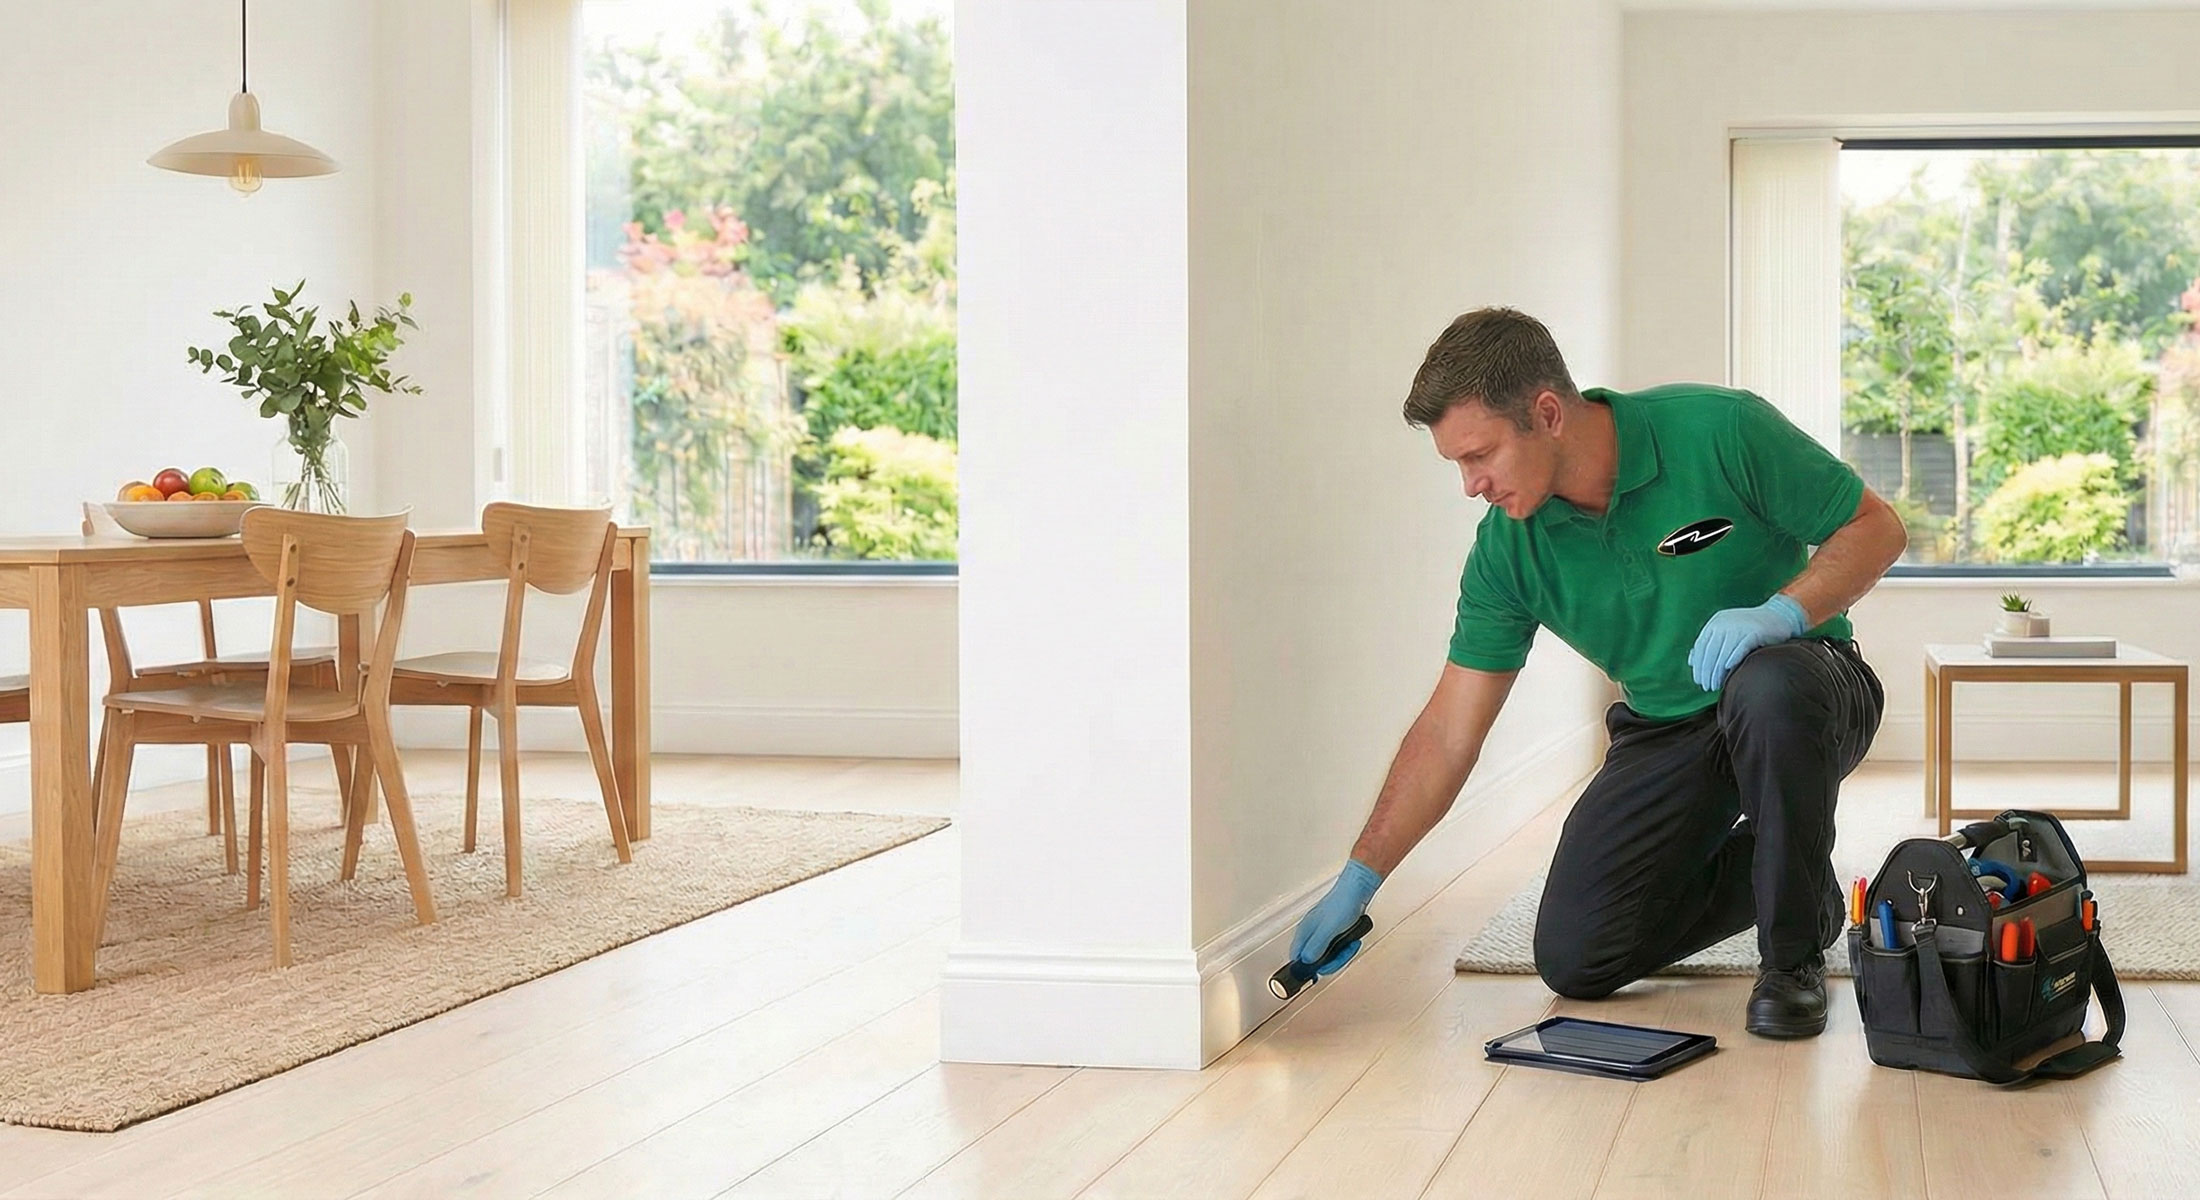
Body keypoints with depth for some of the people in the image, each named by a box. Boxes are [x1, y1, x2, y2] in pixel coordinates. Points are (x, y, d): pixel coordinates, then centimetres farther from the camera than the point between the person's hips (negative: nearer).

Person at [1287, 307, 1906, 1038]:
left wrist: (1785, 610, -30)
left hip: (1806, 690, -3)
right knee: (1574, 959, -8)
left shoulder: (1720, 431, -22)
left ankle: (1794, 956, -16)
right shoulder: (1507, 550, -12)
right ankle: (1763, 865, 19)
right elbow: (1449, 731, -8)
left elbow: (1877, 529, -12)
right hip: (1665, 729, 4)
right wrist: (1359, 879, -11)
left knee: (1770, 686, -41)